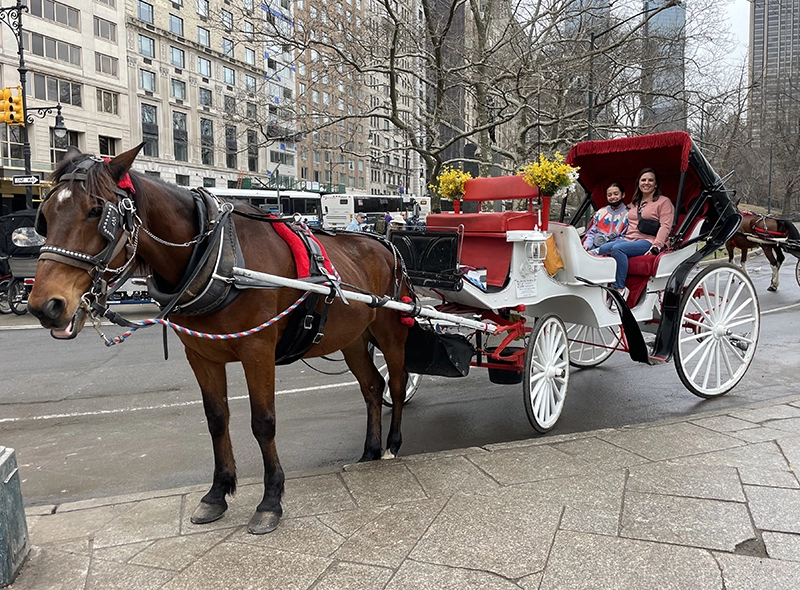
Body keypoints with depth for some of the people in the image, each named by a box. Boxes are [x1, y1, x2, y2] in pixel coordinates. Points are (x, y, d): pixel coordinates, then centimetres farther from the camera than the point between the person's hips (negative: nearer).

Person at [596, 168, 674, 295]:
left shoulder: (664, 202, 5)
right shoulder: (634, 203, 28)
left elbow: (665, 226, -6)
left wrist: (656, 246, -18)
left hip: (648, 241, -7)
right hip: (629, 239, 7)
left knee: (618, 248, -33)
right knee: (603, 249, -21)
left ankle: (619, 288, -34)